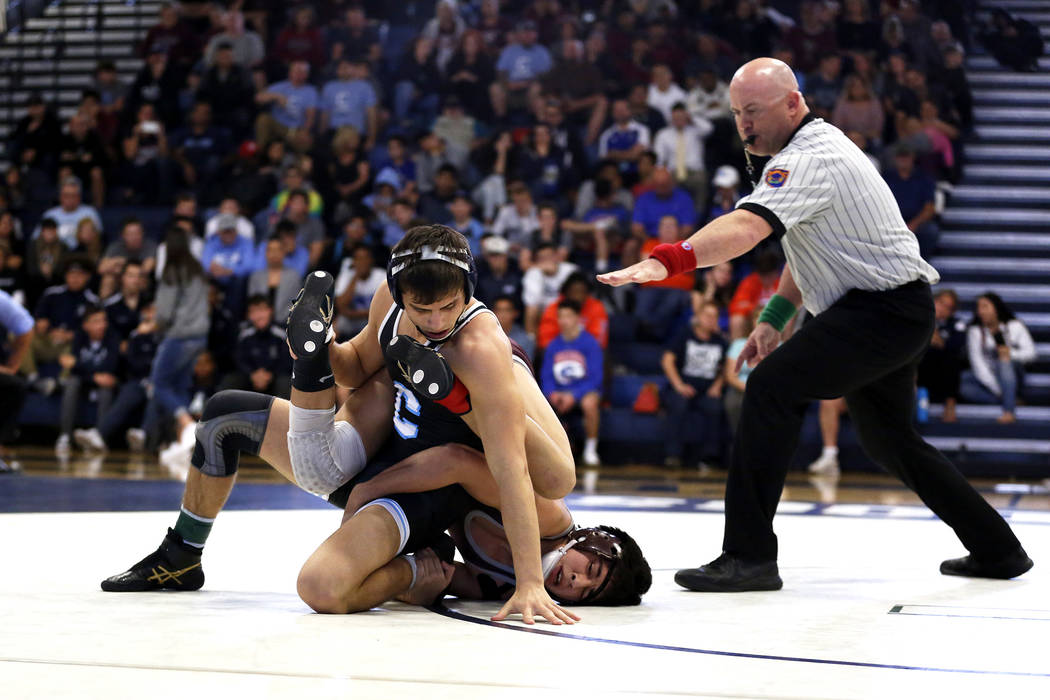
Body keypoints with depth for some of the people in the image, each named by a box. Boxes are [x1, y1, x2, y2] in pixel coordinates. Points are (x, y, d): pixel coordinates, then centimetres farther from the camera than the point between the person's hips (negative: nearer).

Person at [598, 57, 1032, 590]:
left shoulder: (809, 160, -19)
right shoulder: (819, 146, 15)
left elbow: (746, 228, -38)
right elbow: (812, 247, 22)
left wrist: (666, 261, -51)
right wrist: (774, 316, 11)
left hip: (882, 309, -11)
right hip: (898, 311, 11)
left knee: (773, 386, -23)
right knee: (887, 440, 23)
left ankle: (749, 555, -25)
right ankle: (997, 549, 34)